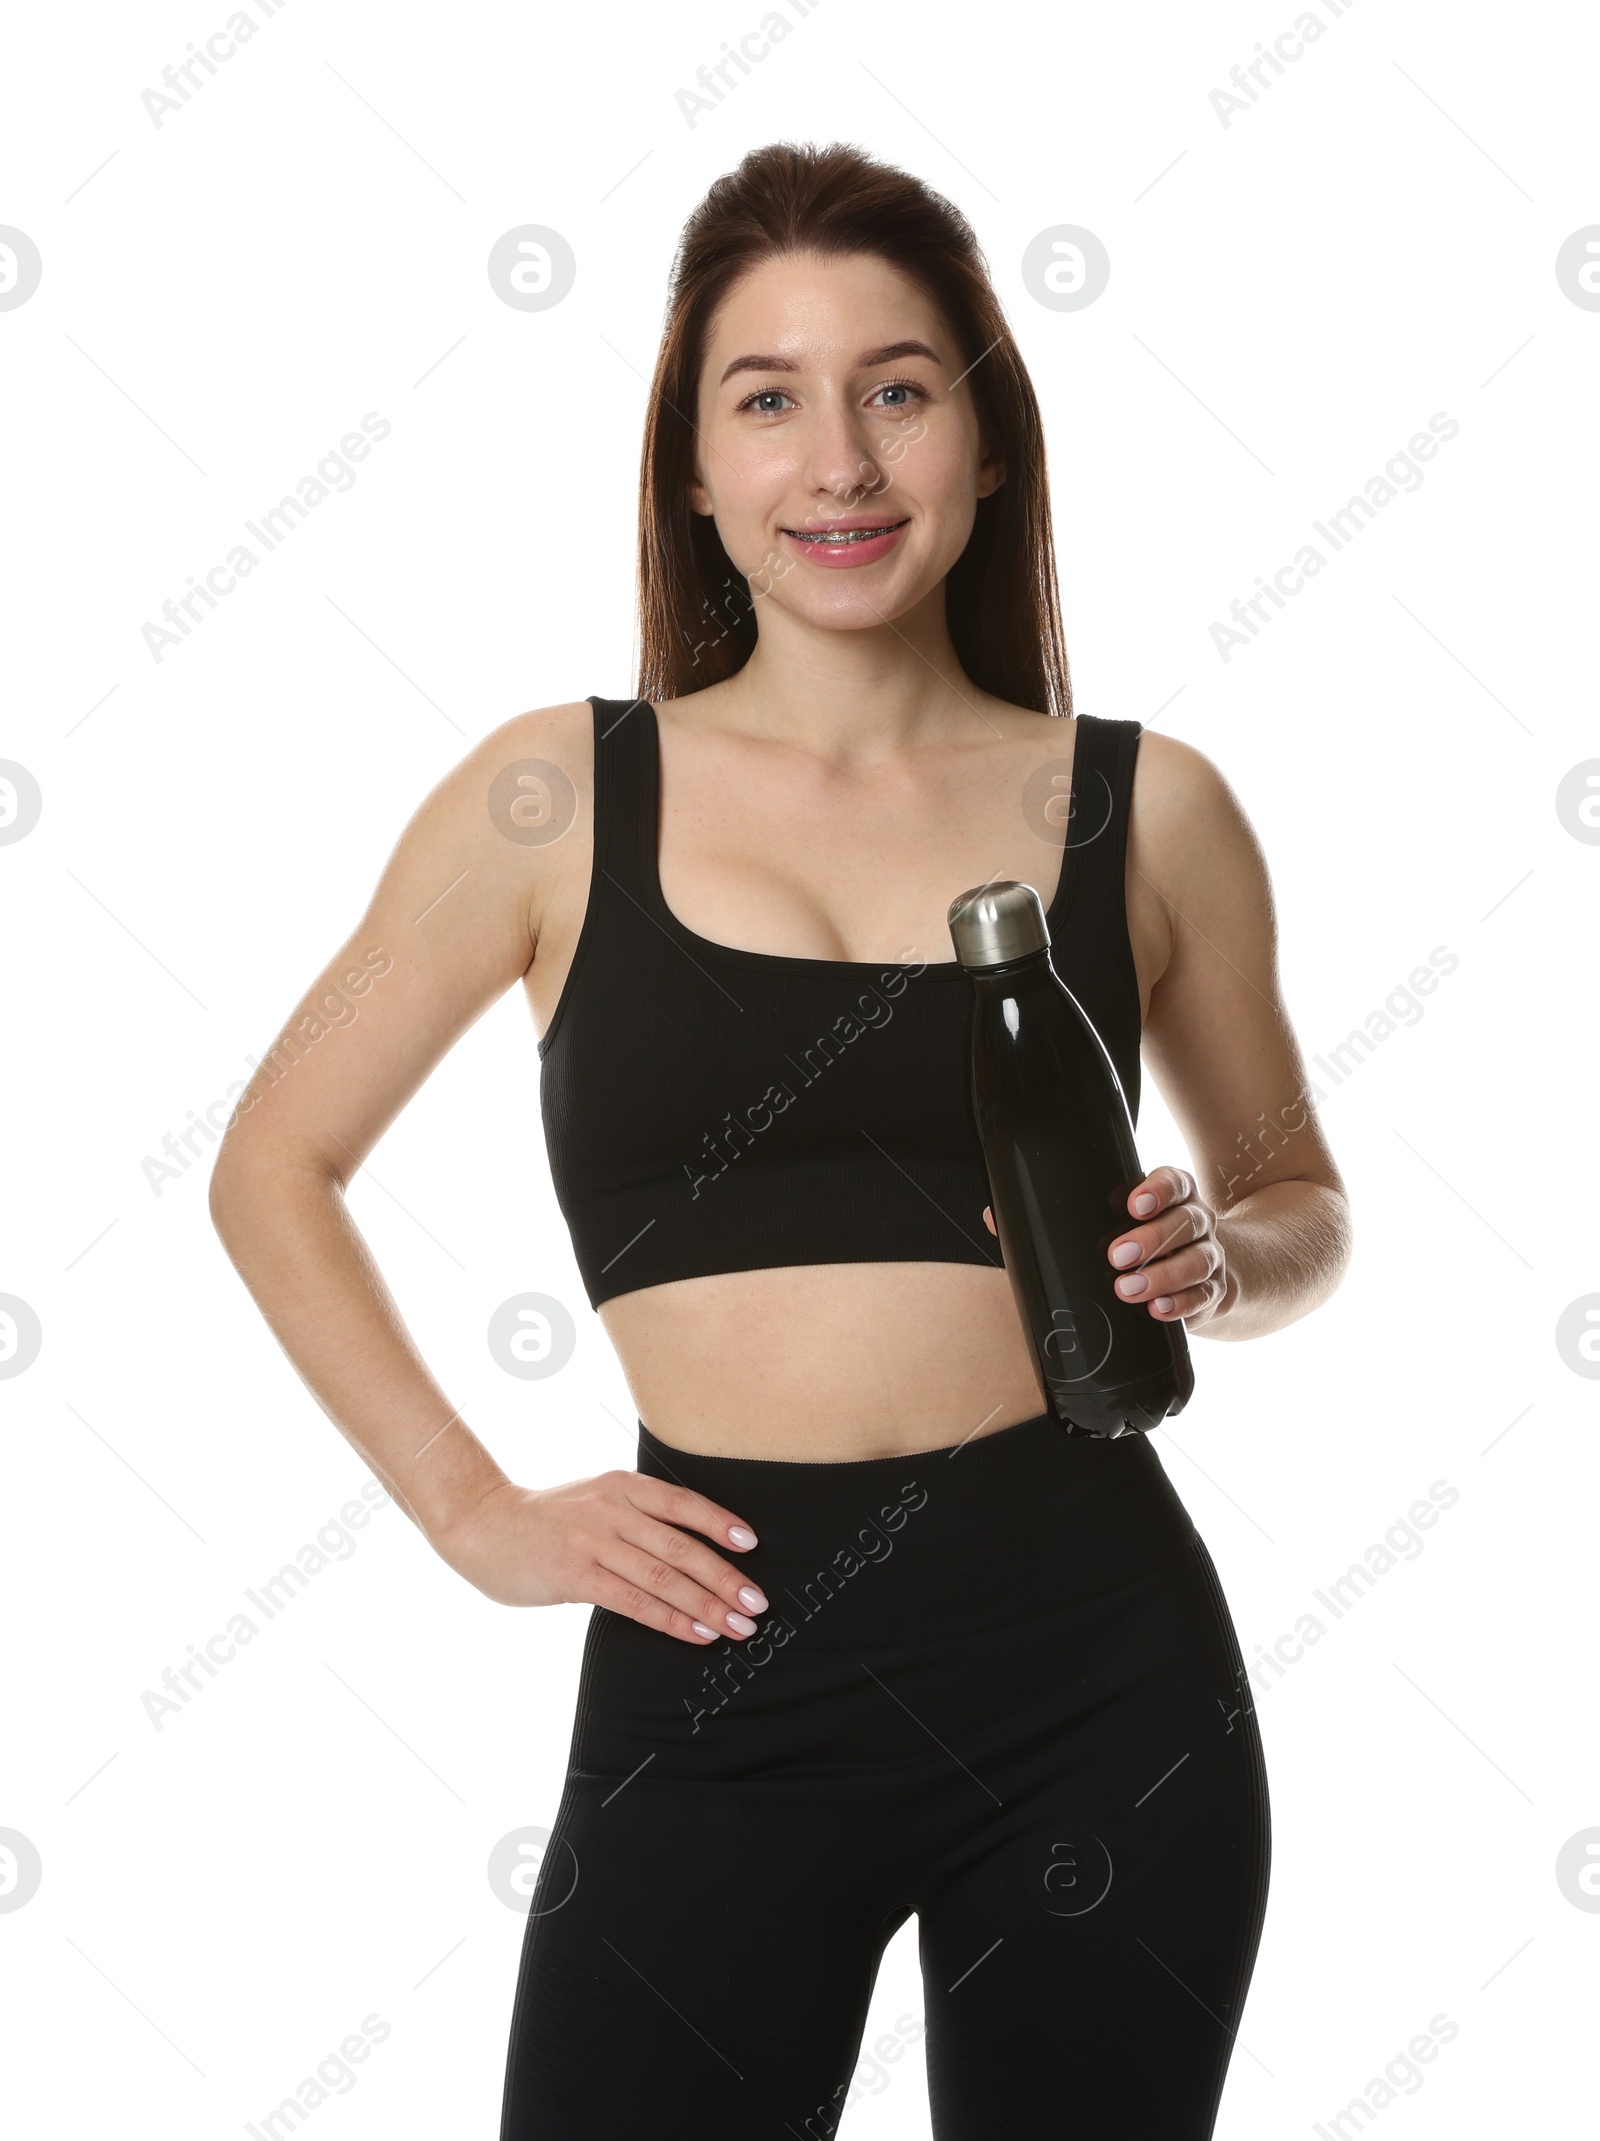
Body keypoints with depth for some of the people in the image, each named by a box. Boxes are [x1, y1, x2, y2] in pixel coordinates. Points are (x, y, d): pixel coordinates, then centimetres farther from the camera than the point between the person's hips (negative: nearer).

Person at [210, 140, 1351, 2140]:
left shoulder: (1146, 811, 4)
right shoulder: (559, 798, 2)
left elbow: (1300, 1199, 18)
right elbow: (276, 1169, 11)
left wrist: (1218, 1260, -5)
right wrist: (472, 1512, 3)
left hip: (1097, 1667, 2)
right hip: (715, 1679, -1)